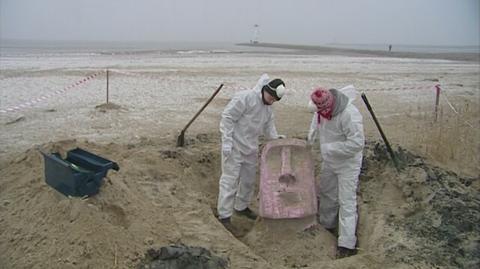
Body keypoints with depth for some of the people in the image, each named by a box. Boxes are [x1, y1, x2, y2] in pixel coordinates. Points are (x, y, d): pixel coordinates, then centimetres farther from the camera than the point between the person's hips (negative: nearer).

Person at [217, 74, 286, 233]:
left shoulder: (268, 107, 8)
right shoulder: (245, 98, -20)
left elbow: (268, 125, 15)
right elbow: (227, 117, -21)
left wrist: (275, 137, -5)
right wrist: (227, 142, -24)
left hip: (251, 148, 9)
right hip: (234, 147, -9)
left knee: (249, 179, 18)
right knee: (230, 180, -6)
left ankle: (241, 207, 37)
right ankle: (224, 216, 1)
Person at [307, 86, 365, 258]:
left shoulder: (349, 114, -34)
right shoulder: (320, 110, -11)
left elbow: (357, 144, -34)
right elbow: (316, 125, 12)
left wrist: (329, 147, -30)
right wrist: (309, 141, 0)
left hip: (347, 164, -8)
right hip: (329, 161, 8)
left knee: (346, 202, -6)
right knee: (326, 194, 22)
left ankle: (347, 244, 0)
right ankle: (326, 226, 43)